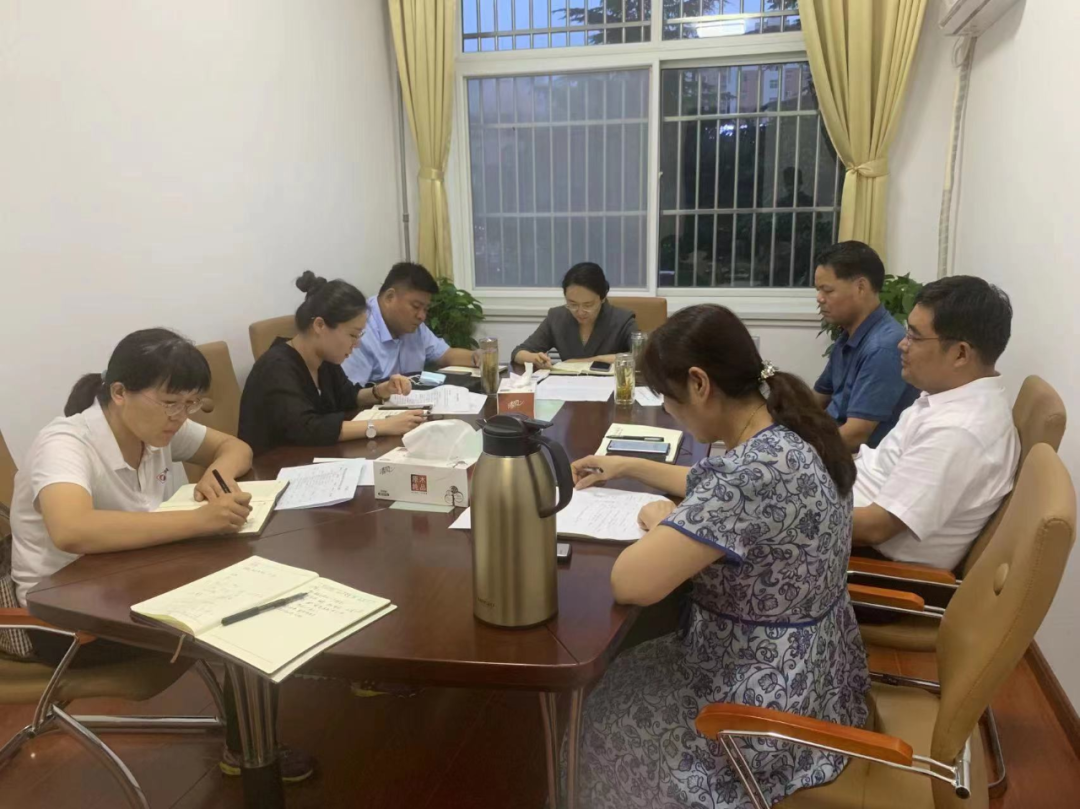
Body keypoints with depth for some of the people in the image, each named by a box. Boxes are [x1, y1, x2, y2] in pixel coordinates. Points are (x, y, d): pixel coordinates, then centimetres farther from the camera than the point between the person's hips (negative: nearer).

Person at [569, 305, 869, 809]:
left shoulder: (758, 467, -34)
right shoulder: (791, 433, -3)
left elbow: (630, 584, -35)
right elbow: (720, 492, 18)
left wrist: (659, 521, -15)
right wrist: (626, 466, 19)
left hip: (769, 693, -9)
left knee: (595, 718, 12)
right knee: (619, 673, 23)